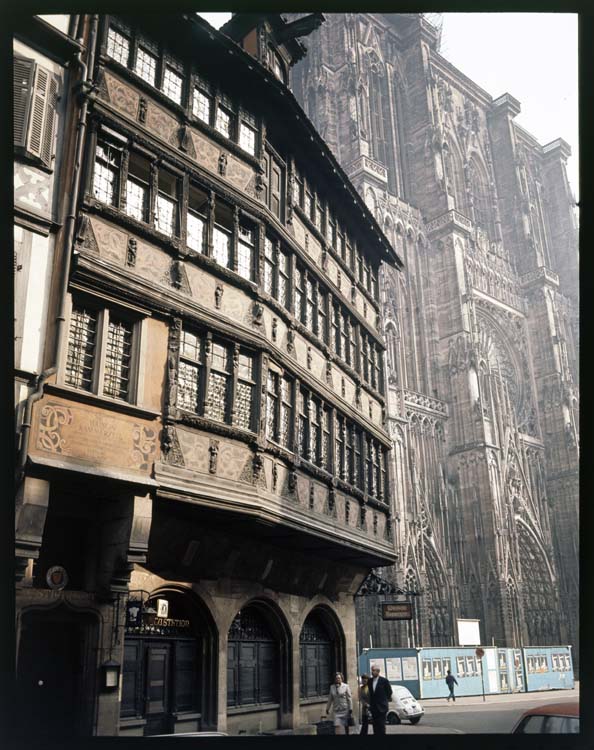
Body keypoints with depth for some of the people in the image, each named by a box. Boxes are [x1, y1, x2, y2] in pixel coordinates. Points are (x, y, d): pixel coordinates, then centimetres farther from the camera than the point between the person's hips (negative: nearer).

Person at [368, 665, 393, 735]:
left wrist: (385, 700, 4)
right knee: (375, 725, 6)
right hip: (373, 707, 5)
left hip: (381, 707, -4)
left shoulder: (384, 681, -7)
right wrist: (370, 702, 10)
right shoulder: (370, 681, 6)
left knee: (381, 725, -4)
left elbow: (389, 692, 1)